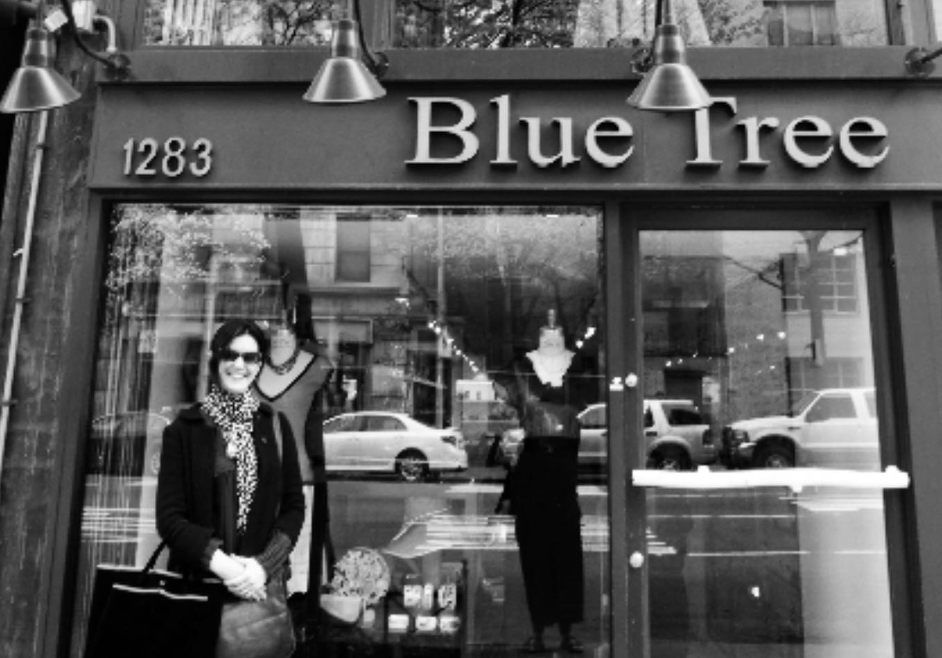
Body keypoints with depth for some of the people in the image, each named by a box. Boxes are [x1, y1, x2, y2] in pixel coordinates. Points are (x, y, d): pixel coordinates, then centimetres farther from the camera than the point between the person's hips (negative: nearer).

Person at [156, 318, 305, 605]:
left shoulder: (276, 426, 3)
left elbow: (294, 507, 1)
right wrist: (220, 563, -17)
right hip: (196, 581, -1)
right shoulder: (183, 429, -1)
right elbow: (169, 516, -4)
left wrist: (264, 565, -14)